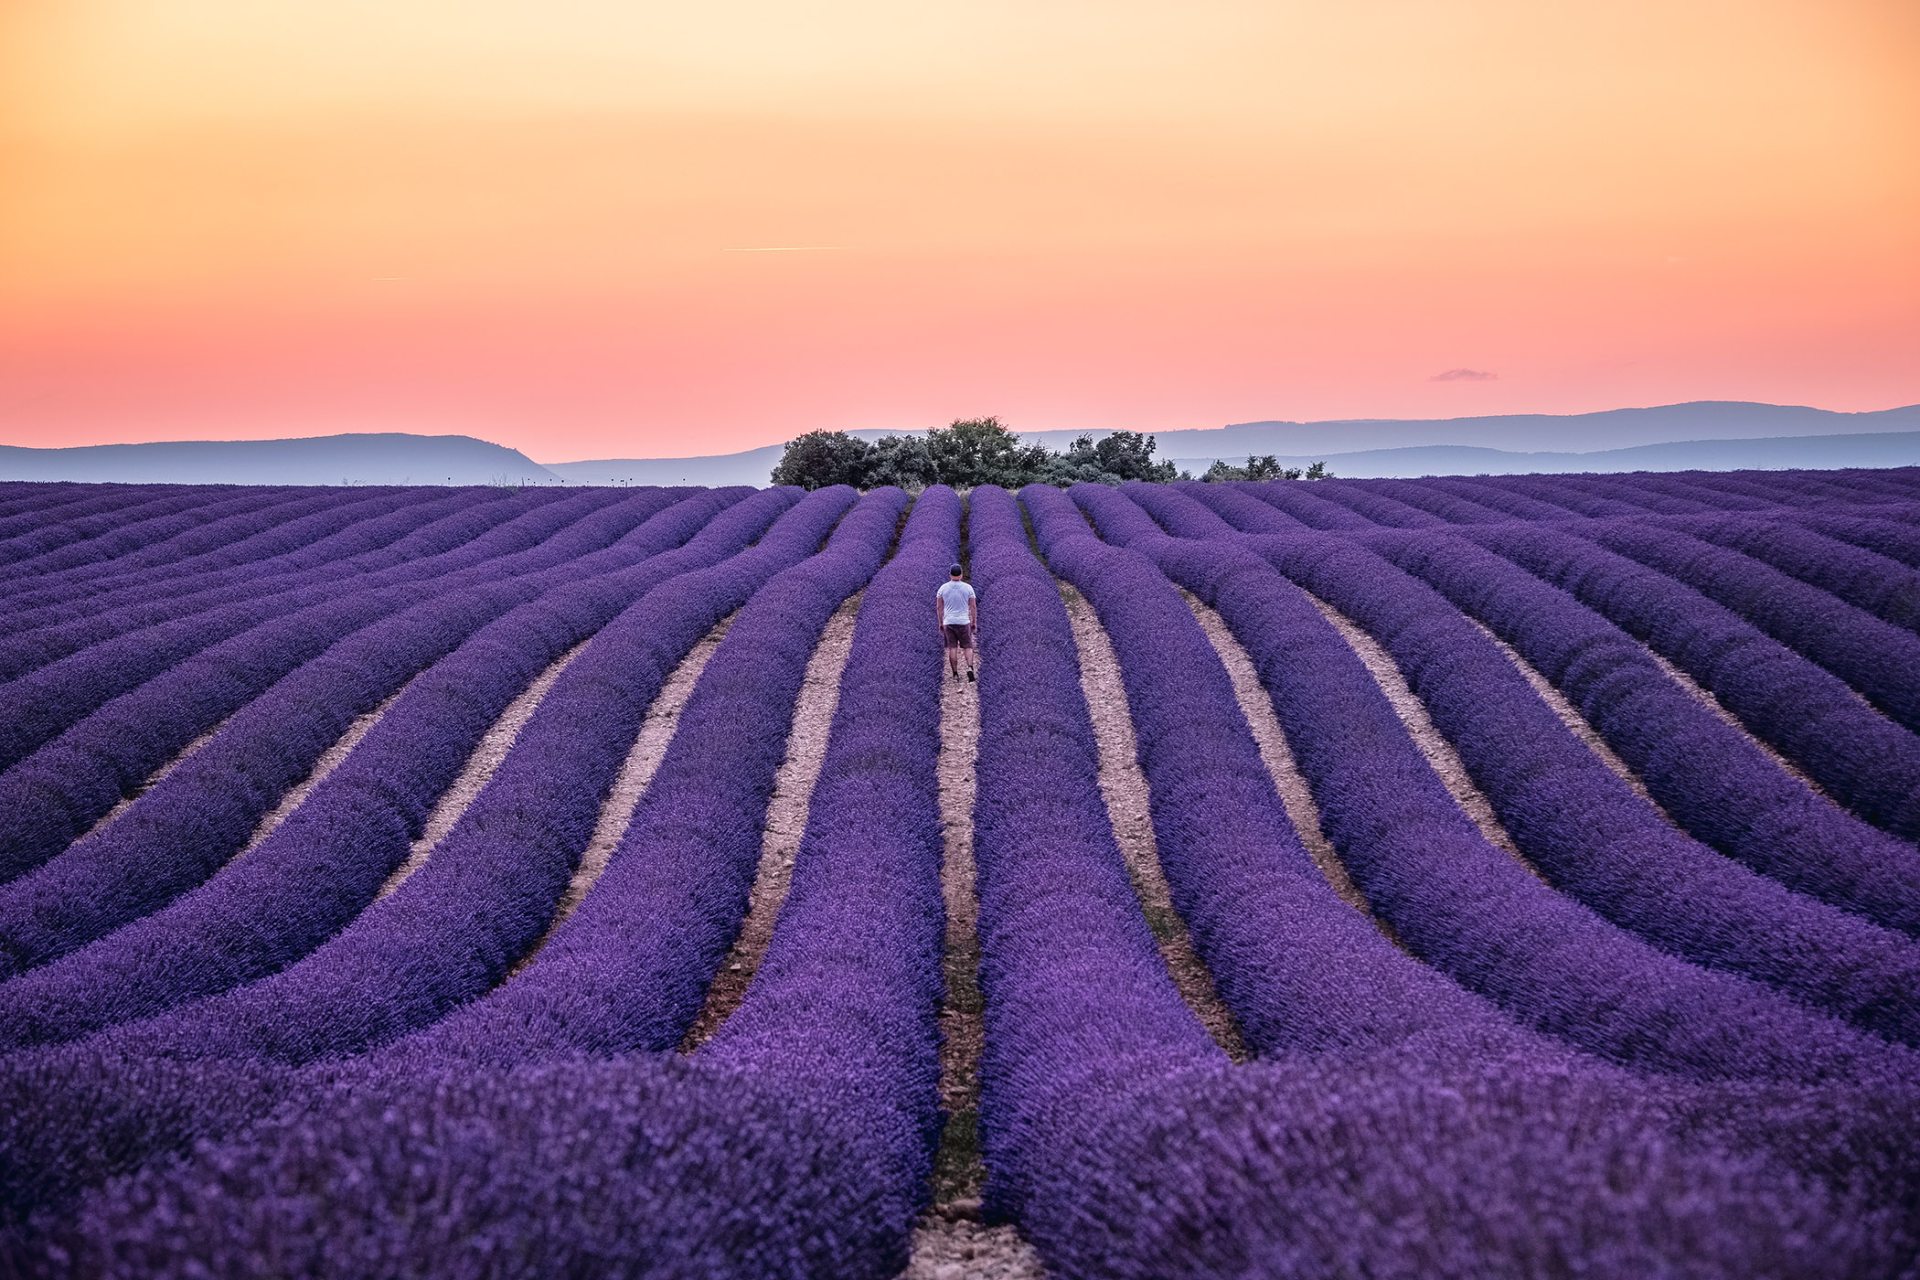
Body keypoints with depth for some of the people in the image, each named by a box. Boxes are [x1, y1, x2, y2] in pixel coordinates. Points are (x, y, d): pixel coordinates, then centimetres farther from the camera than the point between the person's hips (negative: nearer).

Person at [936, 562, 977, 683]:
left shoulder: (943, 588, 1)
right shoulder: (968, 588, -3)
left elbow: (939, 607, 4)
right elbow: (973, 607, -1)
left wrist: (940, 623, 12)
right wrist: (974, 623, 7)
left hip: (948, 623, 1)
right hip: (964, 622, -1)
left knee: (952, 648, 5)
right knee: (967, 646, 7)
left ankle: (955, 674, 4)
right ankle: (970, 668, -16)